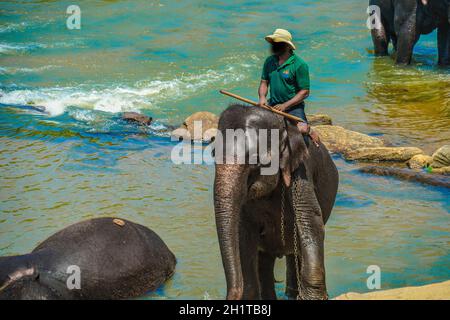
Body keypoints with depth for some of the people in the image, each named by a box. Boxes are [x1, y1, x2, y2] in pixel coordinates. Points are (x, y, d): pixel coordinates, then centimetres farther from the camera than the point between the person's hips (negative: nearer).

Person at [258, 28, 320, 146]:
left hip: (293, 106, -5)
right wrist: (262, 97, -9)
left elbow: (305, 92, -11)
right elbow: (264, 83, 13)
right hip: (273, 105, 6)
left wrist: (285, 105, -18)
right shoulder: (269, 61, 8)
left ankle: (310, 130, 7)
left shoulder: (299, 64, -10)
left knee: (302, 129, -30)